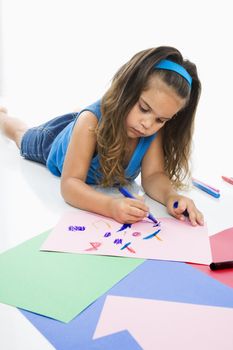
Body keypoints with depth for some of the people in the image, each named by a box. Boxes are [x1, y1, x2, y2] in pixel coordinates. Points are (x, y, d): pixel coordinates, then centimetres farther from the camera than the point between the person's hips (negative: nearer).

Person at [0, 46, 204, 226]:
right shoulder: (91, 121, -50)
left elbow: (153, 175, -37)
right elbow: (70, 184, -53)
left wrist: (171, 195, -60)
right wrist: (110, 206, -71)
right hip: (55, 141, -2)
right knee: (23, 135, 32)